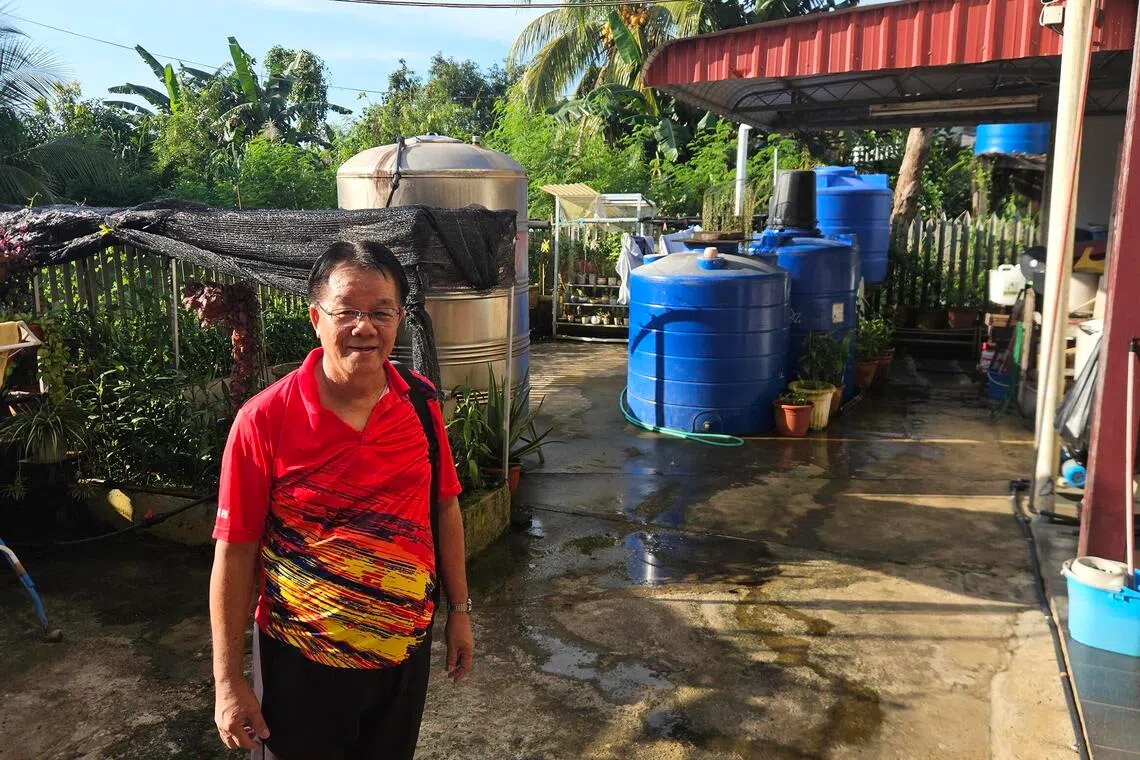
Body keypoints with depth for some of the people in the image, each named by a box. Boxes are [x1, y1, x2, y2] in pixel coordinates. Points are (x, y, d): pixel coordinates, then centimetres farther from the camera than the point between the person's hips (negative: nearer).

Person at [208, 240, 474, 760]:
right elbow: (235, 552, -13)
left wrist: (459, 609, 8)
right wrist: (228, 681, -9)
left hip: (406, 651, 4)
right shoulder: (264, 420, -18)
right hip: (303, 663, -3)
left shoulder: (420, 402, -6)